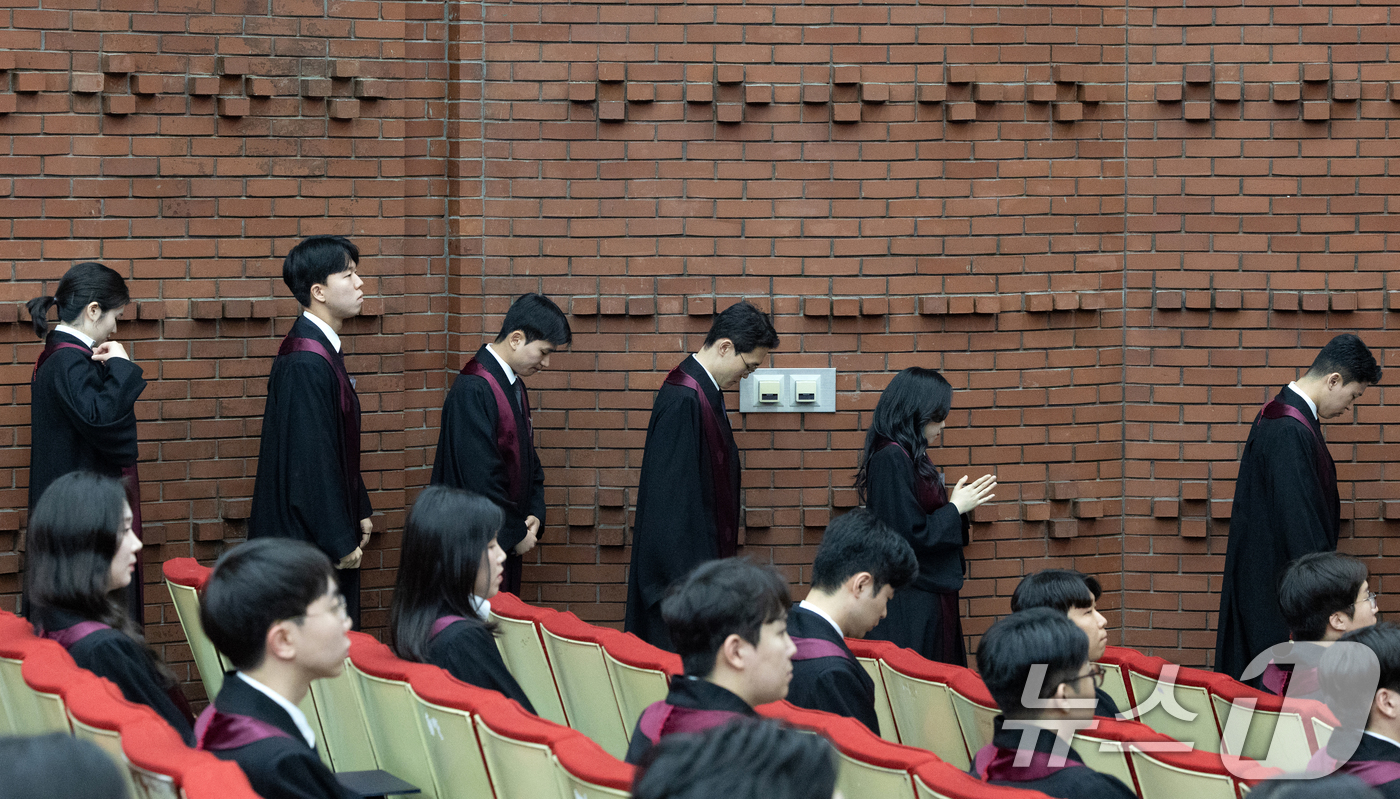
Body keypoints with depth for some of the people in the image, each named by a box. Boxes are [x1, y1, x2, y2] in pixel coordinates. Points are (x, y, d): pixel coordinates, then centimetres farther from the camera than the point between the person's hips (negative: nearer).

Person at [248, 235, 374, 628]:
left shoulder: (323, 350, 11)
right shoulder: (306, 364, -21)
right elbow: (311, 460, -22)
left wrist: (358, 511, 18)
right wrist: (339, 541, -19)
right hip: (308, 537, -10)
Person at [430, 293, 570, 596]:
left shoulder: (514, 386, 12)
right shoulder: (473, 392, -19)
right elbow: (479, 474, -22)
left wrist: (534, 514, 3)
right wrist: (515, 533, -14)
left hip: (505, 542, 9)